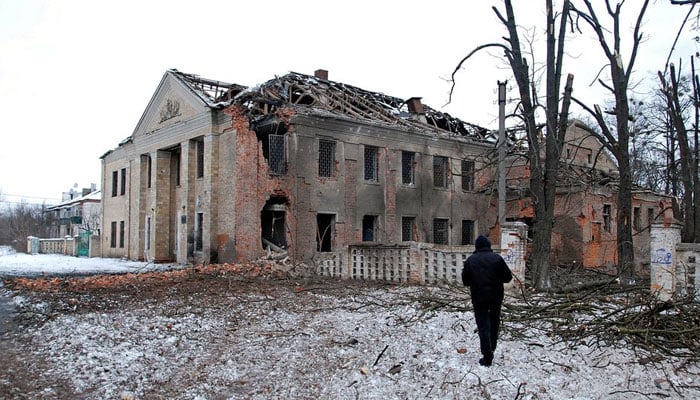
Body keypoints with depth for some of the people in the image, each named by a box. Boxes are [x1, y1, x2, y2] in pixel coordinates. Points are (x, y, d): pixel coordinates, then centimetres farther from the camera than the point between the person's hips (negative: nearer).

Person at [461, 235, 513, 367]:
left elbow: (465, 281, 0)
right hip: (496, 298, 1)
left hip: (479, 299, -1)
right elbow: (508, 277, -4)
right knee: (494, 324, 18)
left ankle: (487, 357, -4)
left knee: (483, 326, 2)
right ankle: (491, 349, 28)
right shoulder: (497, 258, -5)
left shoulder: (470, 260, -4)